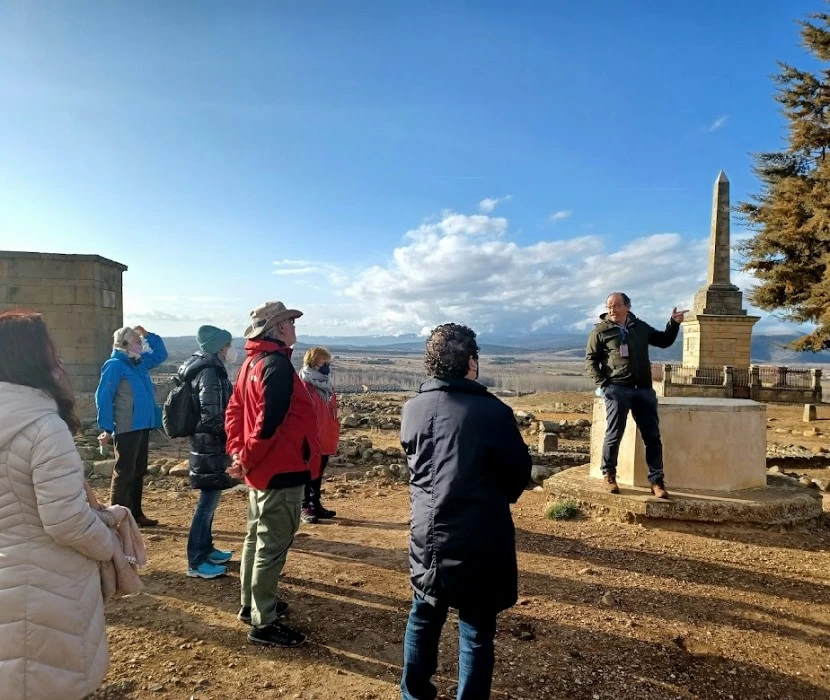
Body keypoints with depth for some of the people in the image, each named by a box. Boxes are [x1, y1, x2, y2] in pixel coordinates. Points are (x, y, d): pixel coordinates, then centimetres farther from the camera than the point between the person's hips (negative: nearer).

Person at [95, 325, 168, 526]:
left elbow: (161, 354, 27)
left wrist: (148, 335, 12)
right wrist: (107, 429, -18)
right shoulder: (114, 365, -12)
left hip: (142, 426, 9)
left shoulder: (139, 362, 12)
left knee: (139, 471, 14)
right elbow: (103, 397, -16)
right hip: (126, 429, -9)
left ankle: (135, 513, 23)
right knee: (124, 472, -3)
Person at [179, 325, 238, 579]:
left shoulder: (207, 368, 13)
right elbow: (212, 418, -23)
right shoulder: (210, 372, -18)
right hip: (211, 447, -10)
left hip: (207, 446, 10)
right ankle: (196, 562, 8)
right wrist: (231, 440, -11)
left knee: (209, 501, 19)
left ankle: (205, 549, 32)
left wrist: (227, 441, 19)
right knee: (207, 503, -2)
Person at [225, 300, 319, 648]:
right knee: (272, 545, 1)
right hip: (280, 470, -10)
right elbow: (270, 421, -27)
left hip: (261, 468, 10)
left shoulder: (252, 362, 10)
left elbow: (234, 411, 11)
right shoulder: (277, 364, -20)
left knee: (257, 538, 20)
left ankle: (252, 604, 36)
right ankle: (262, 624, 13)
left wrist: (239, 452, 4)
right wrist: (247, 460, -15)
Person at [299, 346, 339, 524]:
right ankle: (305, 508, 12)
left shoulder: (326, 388, 12)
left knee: (318, 475, 17)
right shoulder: (304, 388, -15)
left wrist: (333, 437, 16)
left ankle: (315, 505, 27)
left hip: (325, 441, 8)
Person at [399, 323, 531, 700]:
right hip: (481, 539, -4)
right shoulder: (494, 411, -17)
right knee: (476, 631, 13)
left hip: (426, 534, 5)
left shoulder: (412, 409, -5)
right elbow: (519, 472, -3)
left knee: (423, 618, 24)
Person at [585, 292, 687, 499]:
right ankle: (609, 476, 19)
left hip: (644, 389, 4)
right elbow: (590, 360, 1)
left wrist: (674, 323, 12)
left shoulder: (640, 327, 15)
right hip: (617, 389, -4)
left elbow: (664, 341, 28)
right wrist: (602, 384, -10)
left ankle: (656, 481, 12)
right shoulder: (600, 331, 2)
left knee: (652, 437, 3)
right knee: (614, 435, 1)